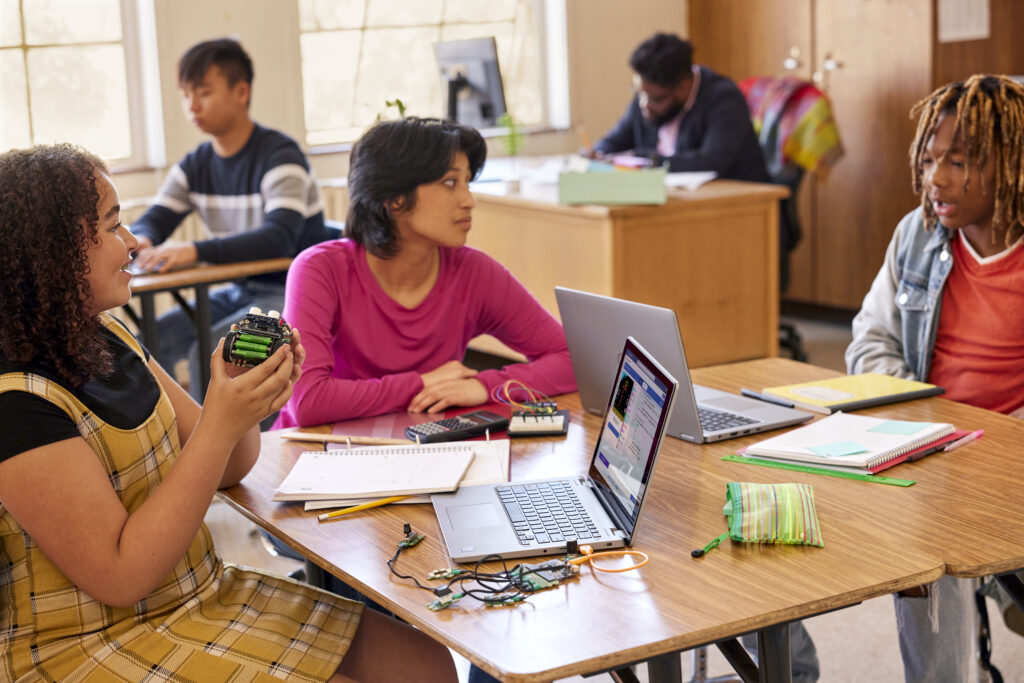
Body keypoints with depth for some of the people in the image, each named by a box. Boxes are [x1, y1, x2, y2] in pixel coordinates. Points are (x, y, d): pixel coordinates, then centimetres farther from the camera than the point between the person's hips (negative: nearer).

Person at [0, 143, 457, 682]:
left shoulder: (107, 339, 6)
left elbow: (223, 469, 12)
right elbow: (119, 577, -22)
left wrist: (244, 393, -10)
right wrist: (219, 426, -25)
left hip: (201, 594, 9)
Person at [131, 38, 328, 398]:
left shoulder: (280, 156, -15)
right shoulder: (195, 166, 9)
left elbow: (280, 238, -29)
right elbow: (152, 221, 5)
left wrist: (195, 251, -40)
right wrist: (140, 242, -22)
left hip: (291, 293, -7)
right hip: (238, 292, 7)